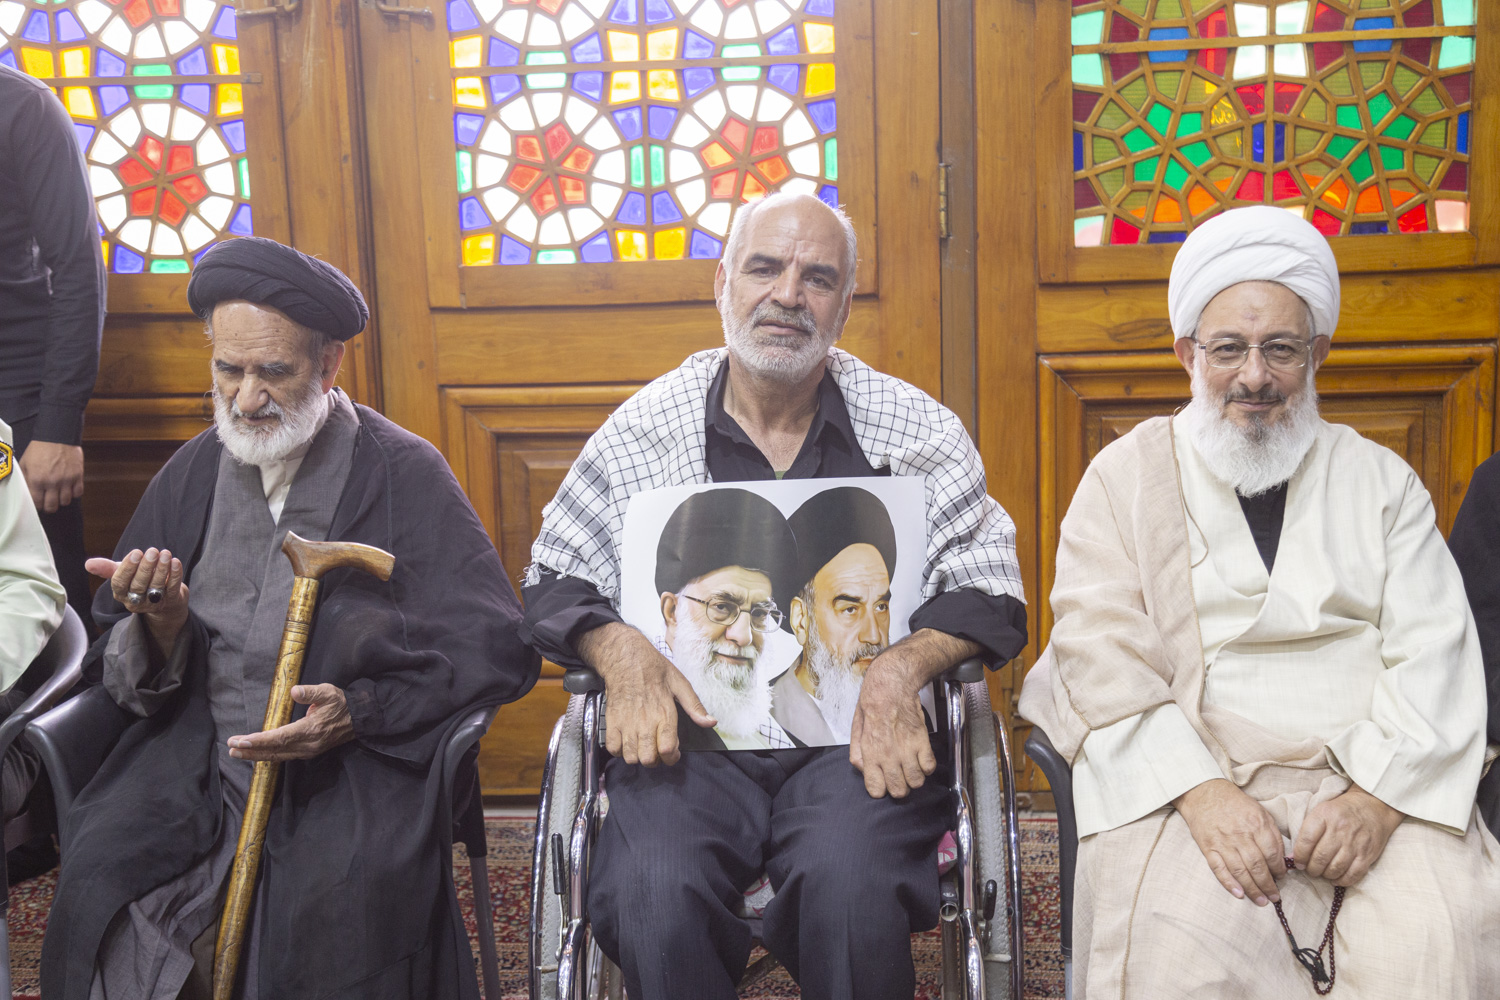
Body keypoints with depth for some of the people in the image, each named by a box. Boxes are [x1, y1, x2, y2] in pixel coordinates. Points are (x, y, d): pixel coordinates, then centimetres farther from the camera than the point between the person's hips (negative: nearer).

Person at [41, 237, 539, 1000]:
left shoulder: (406, 475, -3)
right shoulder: (193, 473, 10)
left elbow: (497, 650, -6)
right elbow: (124, 677, 14)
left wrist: (359, 712, -18)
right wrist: (159, 627, -10)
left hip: (358, 762, -3)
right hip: (200, 759, 4)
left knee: (341, 903, -30)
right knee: (96, 876, -22)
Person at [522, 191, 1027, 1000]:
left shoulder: (917, 430, 8)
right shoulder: (642, 430, 9)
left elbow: (988, 584, 6)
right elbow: (555, 579, 13)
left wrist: (903, 666, -14)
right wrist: (619, 648, -9)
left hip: (853, 735, 0)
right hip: (688, 730, 1)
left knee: (851, 883, -32)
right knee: (655, 895, -29)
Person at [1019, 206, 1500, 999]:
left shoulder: (1381, 481, 15)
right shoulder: (1126, 477, 9)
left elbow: (1434, 656, 5)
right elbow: (1101, 657, -2)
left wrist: (1378, 797, -12)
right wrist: (1200, 791, -16)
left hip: (1368, 781, 2)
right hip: (1186, 779, -2)